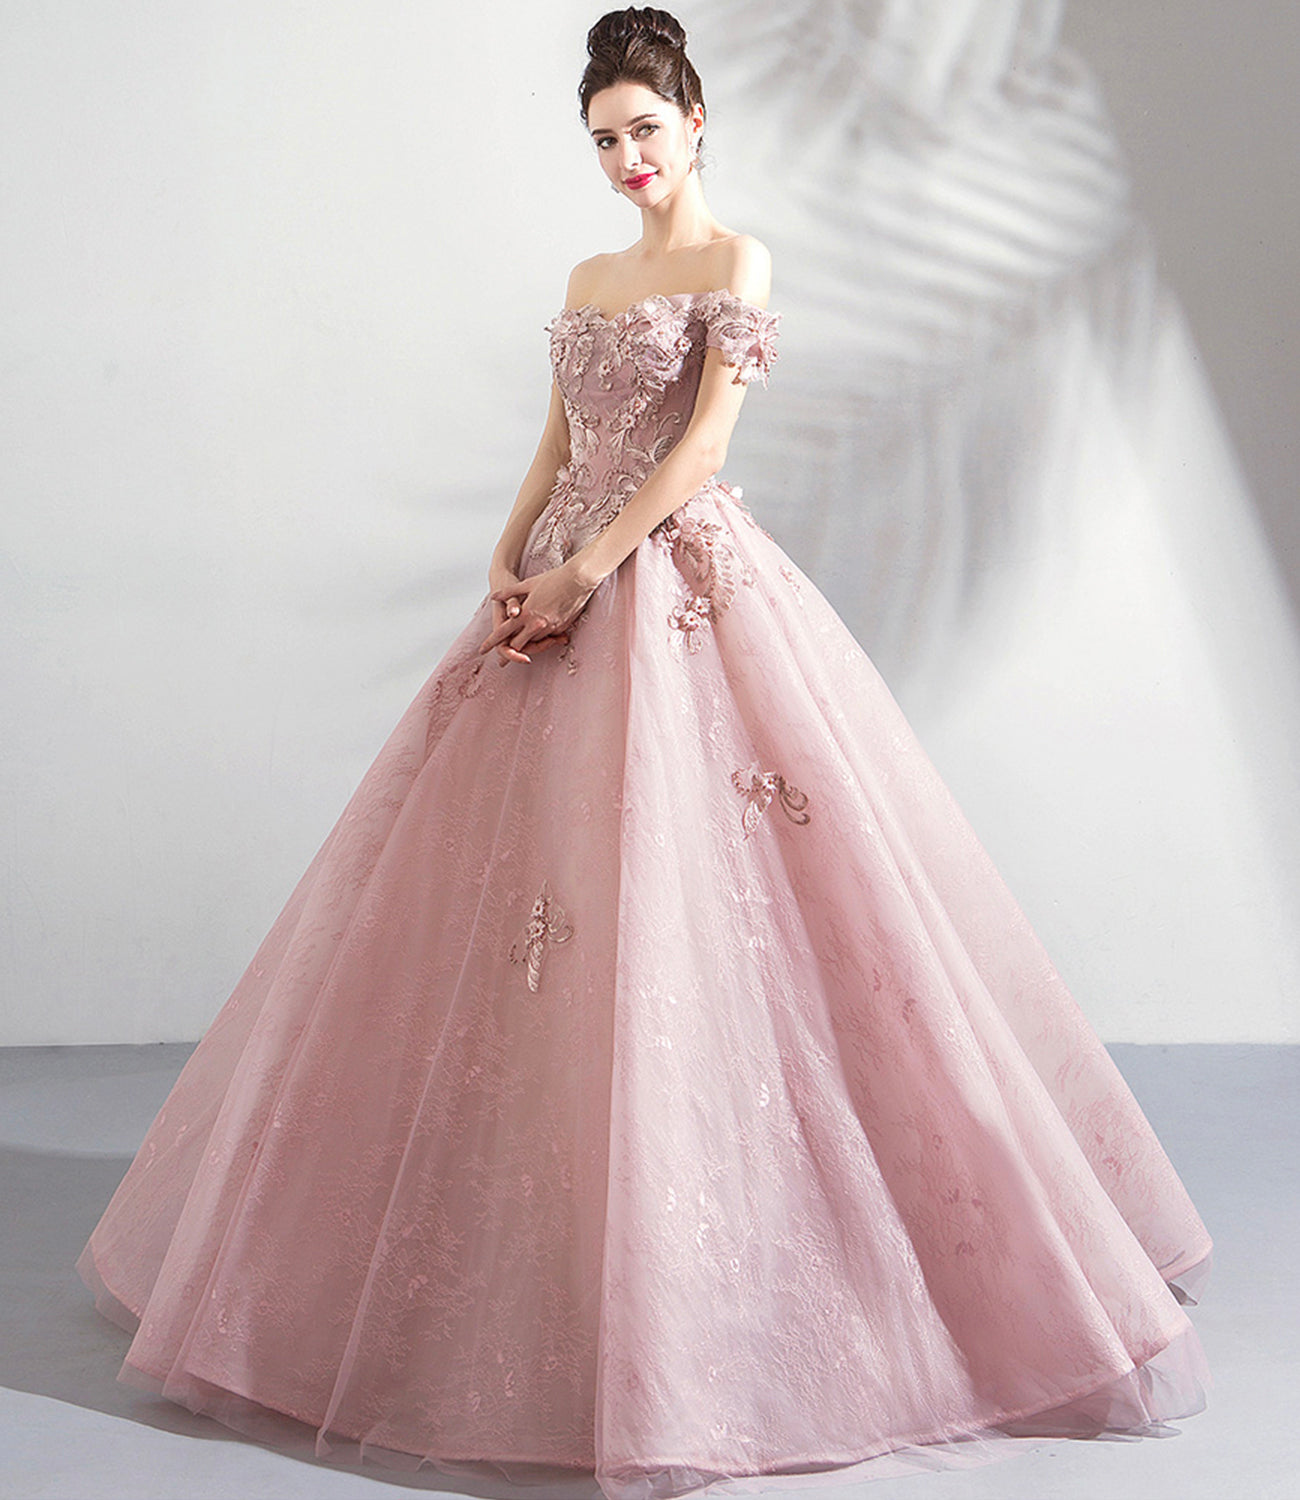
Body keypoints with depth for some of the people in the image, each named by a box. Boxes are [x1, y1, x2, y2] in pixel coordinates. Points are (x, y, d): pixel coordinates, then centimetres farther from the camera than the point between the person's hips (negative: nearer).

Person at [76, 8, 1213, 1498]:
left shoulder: (737, 262, -1)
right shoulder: (587, 280, 19)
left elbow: (702, 447, -10)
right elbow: (556, 450, 18)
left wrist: (584, 576, -14)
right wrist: (507, 569, 1)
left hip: (686, 585, -7)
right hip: (566, 592, 7)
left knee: (672, 903, -11)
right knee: (517, 873, 6)